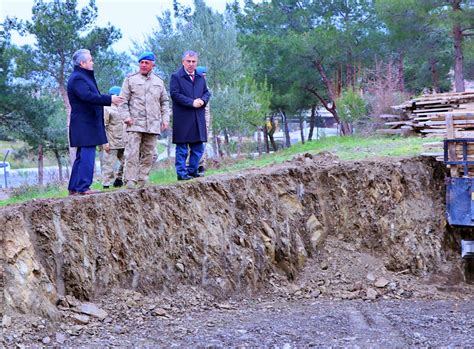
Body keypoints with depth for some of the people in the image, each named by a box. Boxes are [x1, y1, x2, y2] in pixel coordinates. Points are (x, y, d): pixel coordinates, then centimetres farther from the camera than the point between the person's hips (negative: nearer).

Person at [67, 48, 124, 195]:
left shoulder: (82, 77, 20)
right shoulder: (77, 78, -14)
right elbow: (88, 96, -27)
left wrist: (109, 99, 18)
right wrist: (109, 99, -27)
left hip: (86, 124, 11)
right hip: (85, 124, -11)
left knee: (82, 156, 14)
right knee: (87, 156, -10)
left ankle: (74, 188, 17)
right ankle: (83, 187, -10)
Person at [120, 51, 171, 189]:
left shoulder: (159, 81, 16)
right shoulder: (130, 79, 6)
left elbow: (165, 102, 20)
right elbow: (123, 100, 3)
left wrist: (165, 119, 10)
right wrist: (126, 117, -9)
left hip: (153, 125, 4)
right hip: (135, 124, -4)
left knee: (148, 154, 5)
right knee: (132, 153, -12)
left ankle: (142, 180, 10)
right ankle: (131, 181, -12)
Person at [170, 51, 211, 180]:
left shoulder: (200, 78, 17)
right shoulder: (176, 76, -3)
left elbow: (207, 92, 18)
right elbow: (175, 94, -12)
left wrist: (202, 100, -5)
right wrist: (192, 102, -17)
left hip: (198, 119, 6)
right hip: (182, 119, -6)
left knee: (198, 147, 9)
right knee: (182, 148, -1)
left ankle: (192, 170, 19)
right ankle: (181, 173, 4)